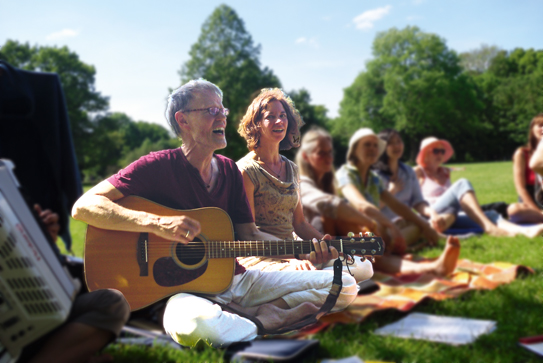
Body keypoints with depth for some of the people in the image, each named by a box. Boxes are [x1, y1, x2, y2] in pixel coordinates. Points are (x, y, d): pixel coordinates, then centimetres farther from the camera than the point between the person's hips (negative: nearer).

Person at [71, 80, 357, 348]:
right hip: (185, 287, -6)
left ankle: (252, 317, -16)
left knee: (344, 286, -1)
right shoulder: (158, 166, -8)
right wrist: (156, 223, -27)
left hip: (235, 278, 6)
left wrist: (305, 253, -2)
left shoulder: (229, 170, 12)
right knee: (194, 326, -44)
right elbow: (83, 207, -16)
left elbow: (248, 234, 12)